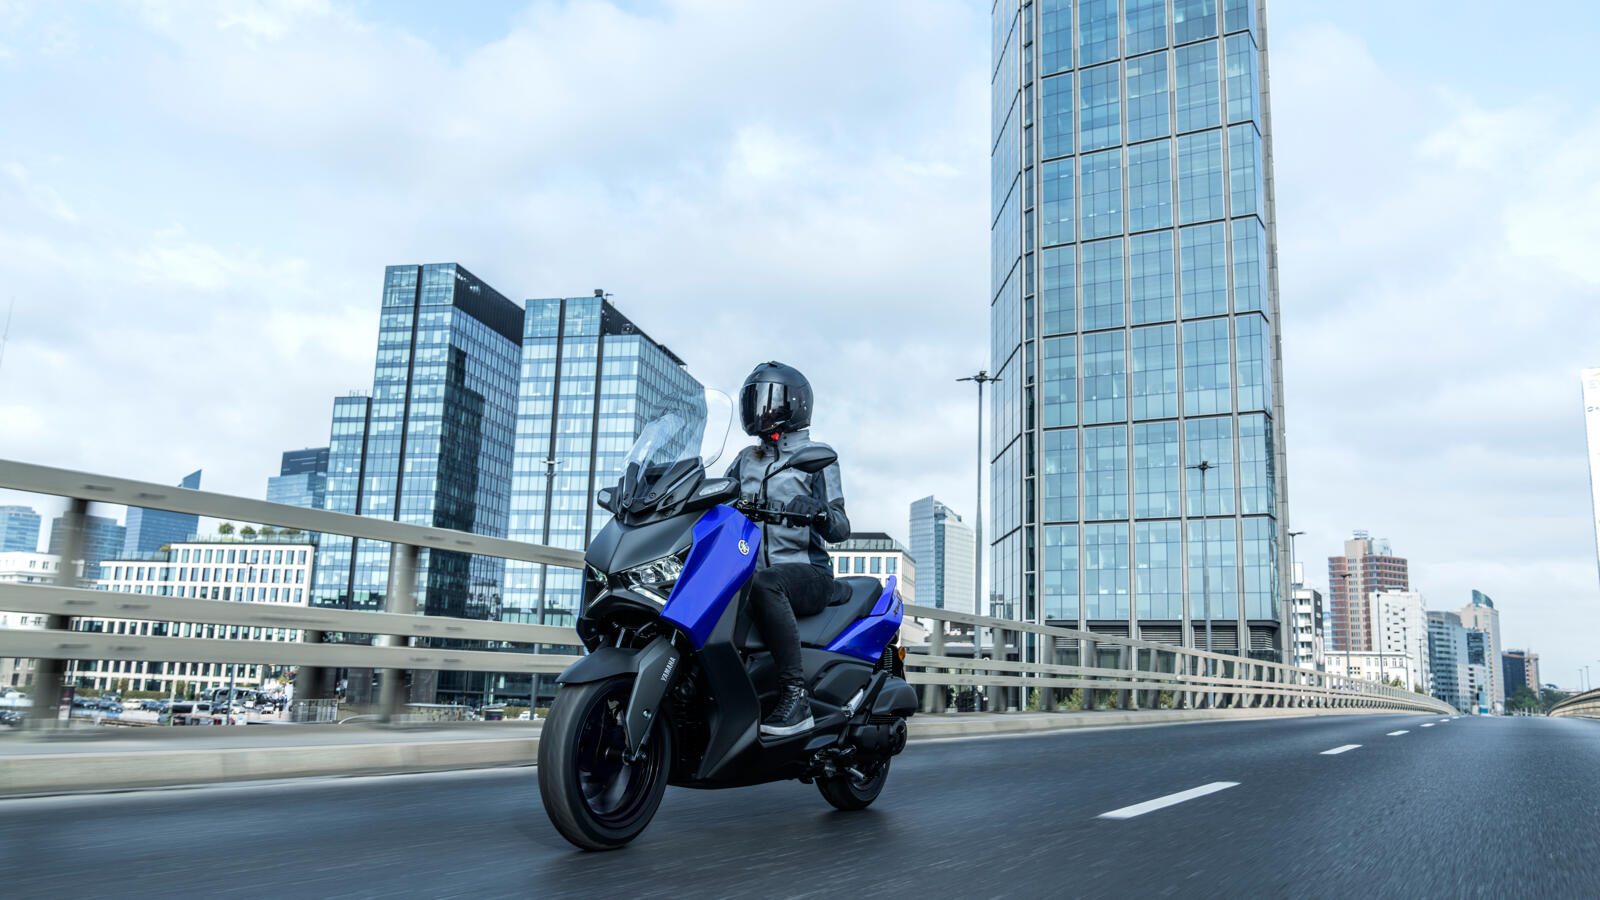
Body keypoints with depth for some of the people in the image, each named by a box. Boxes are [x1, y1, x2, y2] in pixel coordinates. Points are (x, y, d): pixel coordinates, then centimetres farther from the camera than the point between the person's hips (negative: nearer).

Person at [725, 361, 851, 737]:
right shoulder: (745, 460, 24)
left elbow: (841, 527, -4)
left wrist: (818, 513, -26)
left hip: (807, 572, -5)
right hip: (751, 569, 5)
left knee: (764, 583, -38)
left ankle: (795, 695, -38)